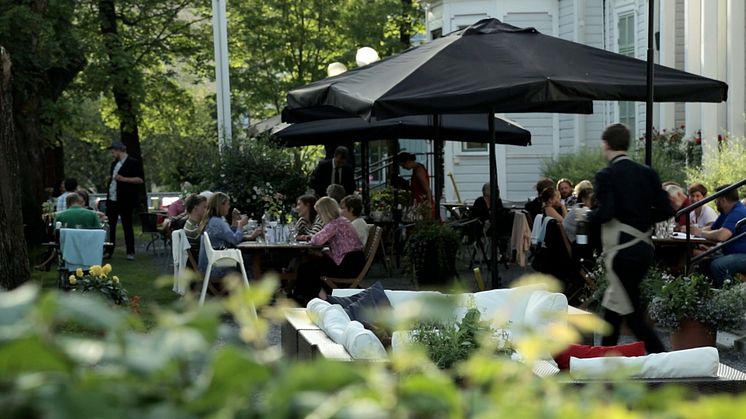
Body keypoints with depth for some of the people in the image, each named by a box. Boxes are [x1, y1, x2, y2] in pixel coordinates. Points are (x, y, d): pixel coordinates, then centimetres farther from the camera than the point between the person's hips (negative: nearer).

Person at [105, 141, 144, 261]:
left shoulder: (133, 163, -7)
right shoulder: (114, 163, 17)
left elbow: (140, 180, -13)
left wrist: (123, 179, -18)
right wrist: (110, 179, 8)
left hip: (125, 201, -7)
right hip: (112, 200, 7)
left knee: (127, 226, -1)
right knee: (110, 225, 7)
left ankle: (130, 252, 5)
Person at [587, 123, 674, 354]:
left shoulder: (606, 175, -11)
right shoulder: (647, 173, 6)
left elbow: (605, 213, -21)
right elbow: (666, 210, 3)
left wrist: (587, 215, -2)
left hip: (621, 252, -7)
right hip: (645, 248, 7)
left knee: (633, 313, -3)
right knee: (614, 307, 20)